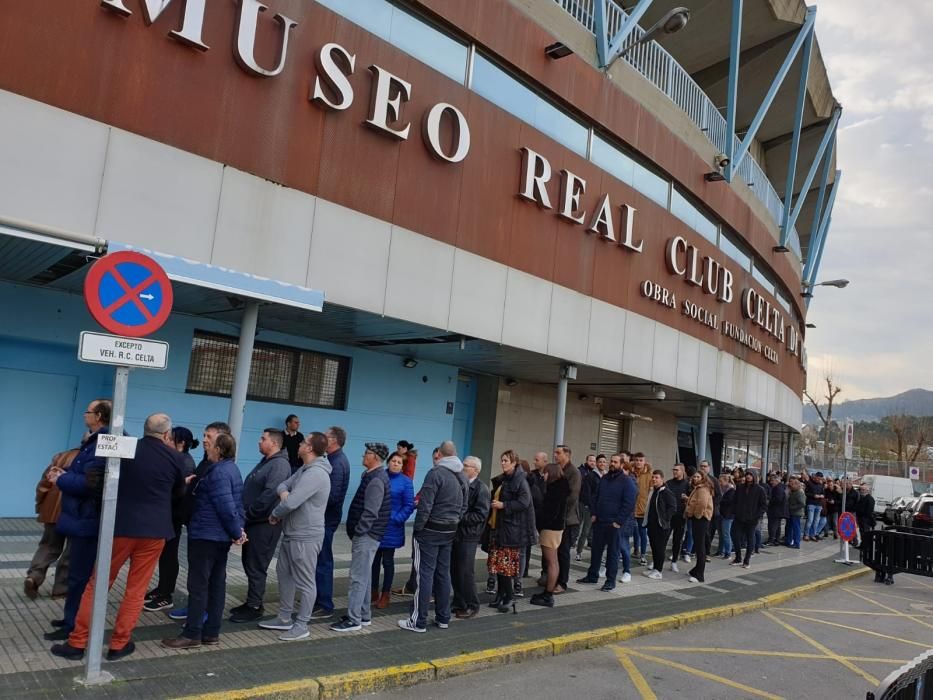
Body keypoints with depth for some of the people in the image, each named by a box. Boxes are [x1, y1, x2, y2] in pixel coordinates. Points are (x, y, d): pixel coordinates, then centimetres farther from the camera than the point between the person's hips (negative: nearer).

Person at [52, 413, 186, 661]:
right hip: (154, 530, -1)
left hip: (120, 526, 1)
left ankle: (76, 643, 15)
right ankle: (119, 644, 13)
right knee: (136, 590, 9)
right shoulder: (174, 458, -4)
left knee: (98, 585, 12)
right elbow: (179, 491, 15)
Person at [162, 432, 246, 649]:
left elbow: (227, 506, -22)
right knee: (217, 584, 13)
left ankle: (192, 634, 6)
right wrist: (238, 530, 8)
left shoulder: (217, 472, -20)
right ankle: (211, 632, 20)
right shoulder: (231, 468, 11)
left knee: (198, 585, -1)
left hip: (205, 535, -10)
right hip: (222, 537, 10)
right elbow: (236, 504, 13)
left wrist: (236, 532, -12)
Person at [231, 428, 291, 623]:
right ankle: (251, 602, 27)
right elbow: (249, 489, 20)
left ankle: (255, 607, 7)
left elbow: (270, 494, -26)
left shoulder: (280, 465, -17)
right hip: (254, 522, 10)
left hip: (264, 524, -10)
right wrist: (246, 514, 9)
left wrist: (249, 513, -17)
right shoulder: (265, 461, 16)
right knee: (249, 564, 16)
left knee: (256, 566, -2)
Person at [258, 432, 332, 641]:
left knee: (305, 582, 1)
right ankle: (285, 619, 31)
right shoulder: (303, 469, 12)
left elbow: (291, 503, -27)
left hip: (306, 537, -11)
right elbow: (282, 485, 12)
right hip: (290, 534, 11)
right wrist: (283, 491, -13)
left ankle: (302, 625, 12)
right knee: (284, 574, 19)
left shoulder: (316, 473, -24)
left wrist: (274, 514, -8)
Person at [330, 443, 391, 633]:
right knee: (363, 576, 16)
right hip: (366, 534, 11)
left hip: (366, 535, -11)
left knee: (358, 577, -6)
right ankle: (364, 615, 24)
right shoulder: (373, 476, 15)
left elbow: (370, 512, -23)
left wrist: (358, 532, -17)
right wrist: (357, 532, 17)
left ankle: (353, 619, -1)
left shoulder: (375, 480, -18)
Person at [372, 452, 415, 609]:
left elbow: (409, 506, -7)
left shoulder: (405, 482, -5)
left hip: (391, 528, -3)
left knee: (387, 561, 6)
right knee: (374, 560, 9)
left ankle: (385, 595, 18)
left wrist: (396, 520, -15)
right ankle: (374, 592, 23)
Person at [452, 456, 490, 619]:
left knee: (465, 572, -2)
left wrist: (460, 518, -18)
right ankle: (458, 602, 25)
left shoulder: (481, 489, -10)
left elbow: (481, 515, -16)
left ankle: (472, 606, 12)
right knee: (454, 570, 10)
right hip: (455, 533, 6)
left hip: (468, 535, -6)